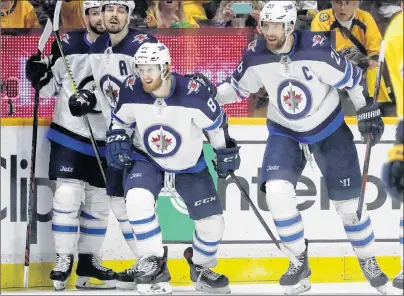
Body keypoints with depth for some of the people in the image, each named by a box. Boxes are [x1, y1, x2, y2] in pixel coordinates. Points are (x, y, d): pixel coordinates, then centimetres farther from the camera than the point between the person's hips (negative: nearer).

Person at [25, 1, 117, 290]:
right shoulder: (69, 45, -6)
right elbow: (49, 88, -1)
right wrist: (39, 74, -19)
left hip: (105, 142, 4)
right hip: (69, 136, -4)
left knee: (99, 203, 11)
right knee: (68, 196, -11)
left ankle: (88, 261, 23)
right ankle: (64, 261, -1)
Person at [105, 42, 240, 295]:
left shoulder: (192, 93, -28)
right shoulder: (131, 91, -21)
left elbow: (216, 122, -11)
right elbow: (121, 119, 1)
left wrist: (227, 153, -2)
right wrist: (117, 140, -17)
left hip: (189, 166, 0)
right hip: (147, 161, 0)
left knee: (212, 222, -2)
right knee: (138, 199, -31)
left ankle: (201, 267, 29)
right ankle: (154, 262, -15)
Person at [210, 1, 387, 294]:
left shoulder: (317, 50, -28)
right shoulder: (256, 56, -17)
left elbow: (353, 78, -15)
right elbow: (237, 88, 2)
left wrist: (369, 113, -10)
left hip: (330, 130, -2)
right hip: (285, 133, 2)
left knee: (349, 201, 2)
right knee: (277, 192, -19)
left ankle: (369, 262, 26)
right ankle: (300, 261, 0)